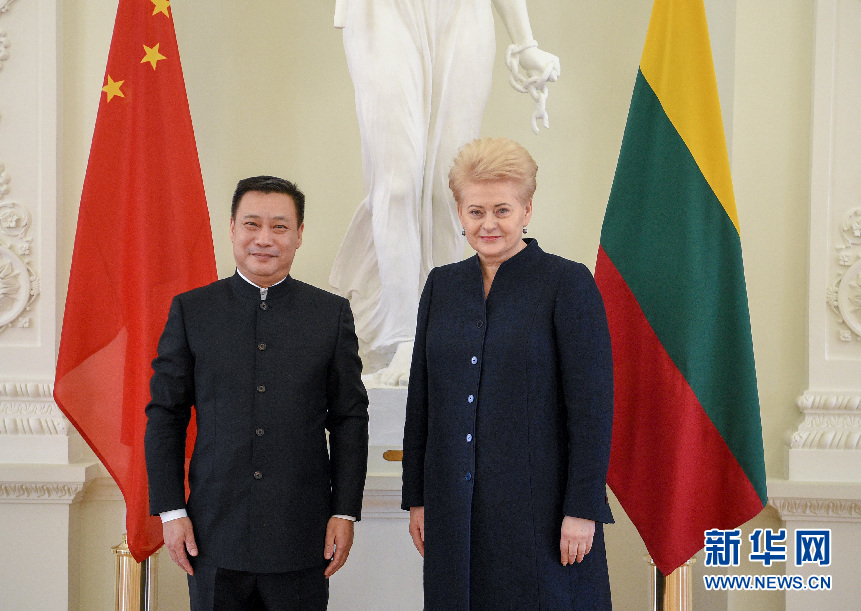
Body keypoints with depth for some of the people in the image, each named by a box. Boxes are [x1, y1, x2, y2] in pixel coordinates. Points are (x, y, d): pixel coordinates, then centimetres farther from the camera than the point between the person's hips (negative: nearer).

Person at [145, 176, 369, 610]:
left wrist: (345, 512, -1)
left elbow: (350, 419, 4)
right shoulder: (190, 310, 4)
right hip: (214, 539, 0)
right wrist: (170, 510, -1)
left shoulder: (332, 313, 4)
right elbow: (164, 416, 5)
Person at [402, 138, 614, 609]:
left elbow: (593, 406, -10)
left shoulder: (569, 283, -6)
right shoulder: (442, 285, 9)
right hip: (456, 510, 5)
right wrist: (416, 498, 9)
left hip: (540, 507, -4)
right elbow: (420, 398, 11)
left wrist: (582, 511, -13)